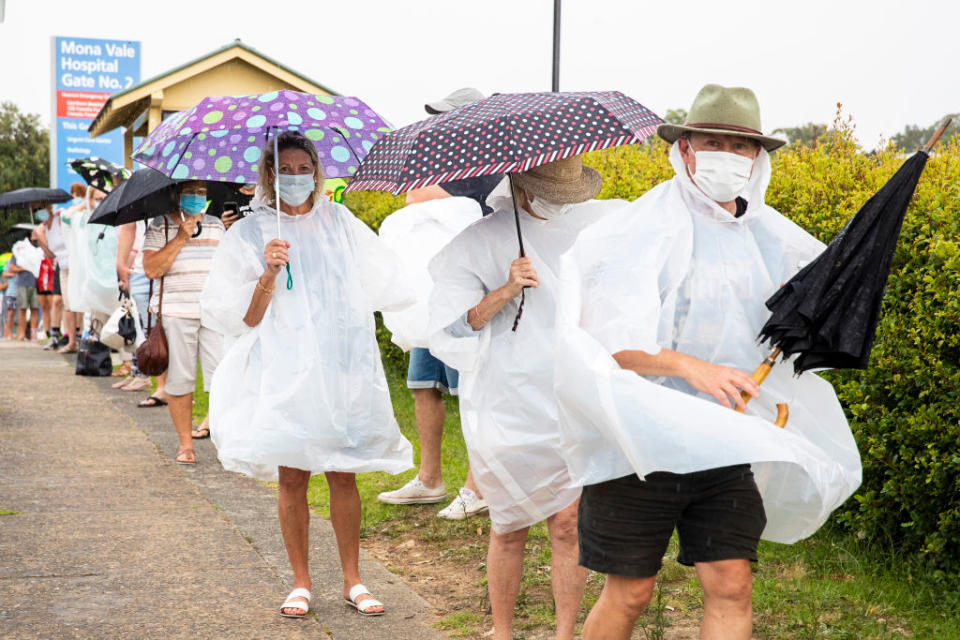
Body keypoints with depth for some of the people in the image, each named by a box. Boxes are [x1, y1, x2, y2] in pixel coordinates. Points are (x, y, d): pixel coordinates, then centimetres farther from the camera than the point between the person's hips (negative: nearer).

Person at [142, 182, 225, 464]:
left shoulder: (216, 225, 16)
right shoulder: (159, 226, 3)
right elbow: (151, 269, -9)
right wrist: (181, 237, -12)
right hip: (175, 311, -3)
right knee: (179, 379, 1)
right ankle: (185, 444, 11)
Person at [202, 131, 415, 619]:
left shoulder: (339, 222, 9)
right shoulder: (251, 234, 1)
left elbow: (384, 284, 14)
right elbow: (245, 318, -4)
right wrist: (269, 274, -17)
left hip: (341, 369, 2)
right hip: (284, 373, -2)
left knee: (343, 475, 4)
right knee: (291, 478, 2)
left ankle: (352, 580, 15)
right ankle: (301, 583, 16)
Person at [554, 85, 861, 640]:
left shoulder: (765, 235, 7)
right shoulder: (646, 230, -11)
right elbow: (600, 342, -17)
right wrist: (689, 366, -27)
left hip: (726, 445, 5)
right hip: (643, 442, -5)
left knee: (732, 588, 0)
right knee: (630, 593, 4)